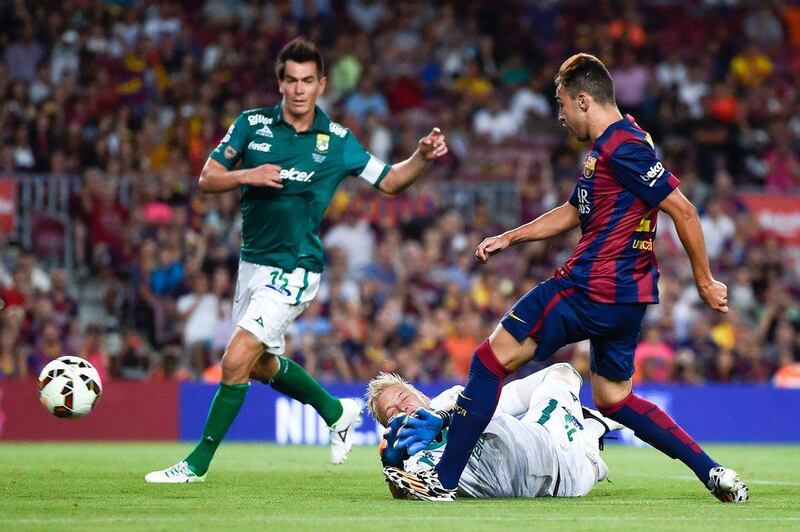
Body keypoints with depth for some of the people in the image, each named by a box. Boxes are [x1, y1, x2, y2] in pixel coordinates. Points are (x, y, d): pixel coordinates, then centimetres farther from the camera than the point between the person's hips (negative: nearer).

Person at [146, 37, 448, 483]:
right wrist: (247, 175, -20)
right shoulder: (252, 125, 0)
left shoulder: (337, 142, -4)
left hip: (294, 270, -5)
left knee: (236, 361, -15)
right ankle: (337, 411, 44)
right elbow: (207, 179, -1)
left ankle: (198, 463, -4)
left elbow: (390, 181, 5)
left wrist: (423, 157, -14)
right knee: (262, 364, 21)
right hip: (253, 263, 5)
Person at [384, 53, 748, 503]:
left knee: (491, 360, -5)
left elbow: (683, 209, -17)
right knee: (614, 399, 20)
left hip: (589, 288, -10)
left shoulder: (621, 147, -15)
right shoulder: (608, 147, 18)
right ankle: (714, 473, 14)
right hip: (627, 295, 10)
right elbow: (573, 213, 30)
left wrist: (705, 281, -13)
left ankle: (444, 479, -5)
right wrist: (508, 238, 26)